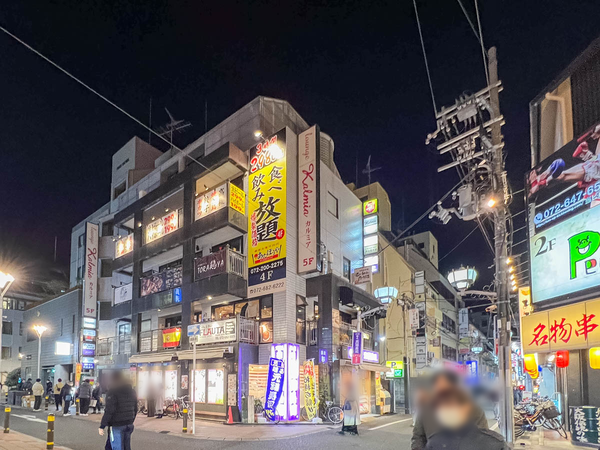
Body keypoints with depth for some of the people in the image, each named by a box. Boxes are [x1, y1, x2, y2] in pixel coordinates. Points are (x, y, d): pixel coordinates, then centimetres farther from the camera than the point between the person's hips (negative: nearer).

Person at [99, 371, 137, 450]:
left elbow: (109, 411, -17)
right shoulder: (132, 391, 12)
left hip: (117, 426, -7)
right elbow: (135, 409, 16)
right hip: (129, 425, 7)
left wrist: (102, 426, -13)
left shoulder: (112, 392, -11)